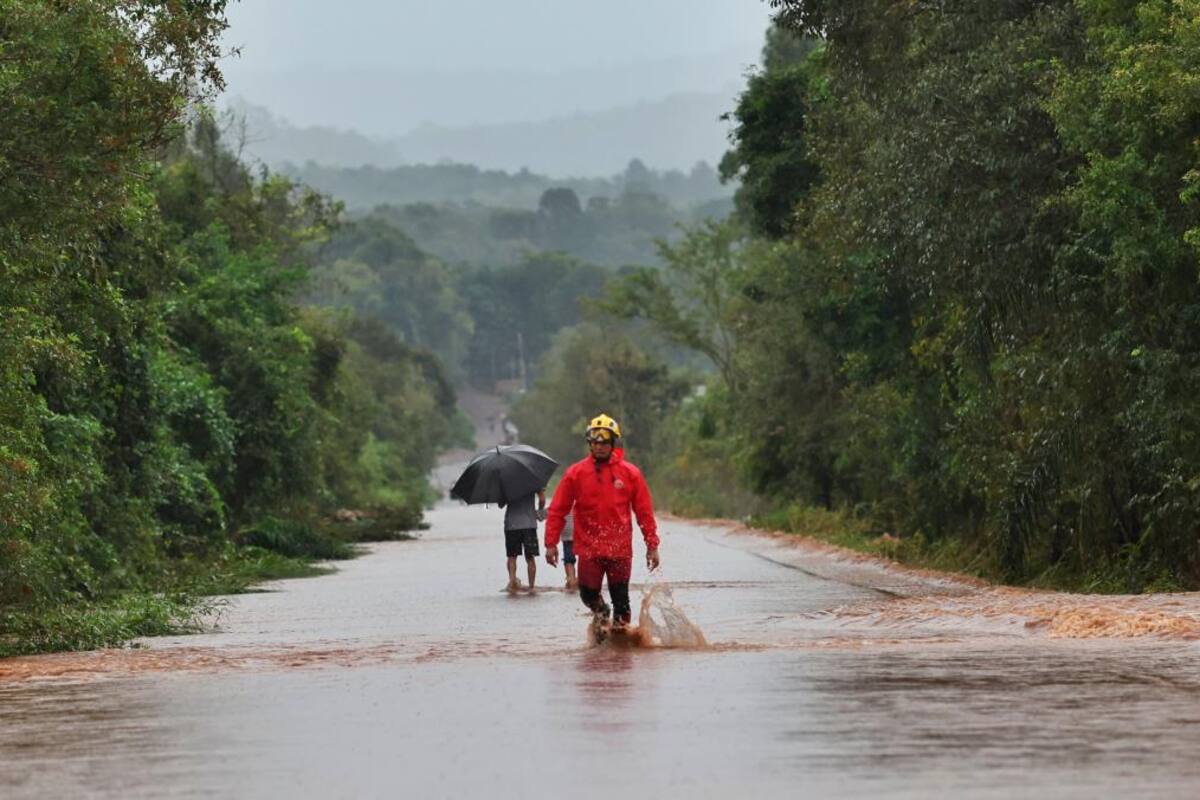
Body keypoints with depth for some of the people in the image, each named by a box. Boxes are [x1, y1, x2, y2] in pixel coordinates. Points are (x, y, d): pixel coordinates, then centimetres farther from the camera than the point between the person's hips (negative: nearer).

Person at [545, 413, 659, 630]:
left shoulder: (630, 473, 1)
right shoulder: (575, 473, 0)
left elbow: (645, 512, 4)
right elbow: (557, 510, 3)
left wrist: (652, 545, 2)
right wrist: (551, 543, -2)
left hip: (620, 549, 0)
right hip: (588, 548, 0)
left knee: (621, 600, 3)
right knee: (588, 593, -4)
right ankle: (600, 612, 29)